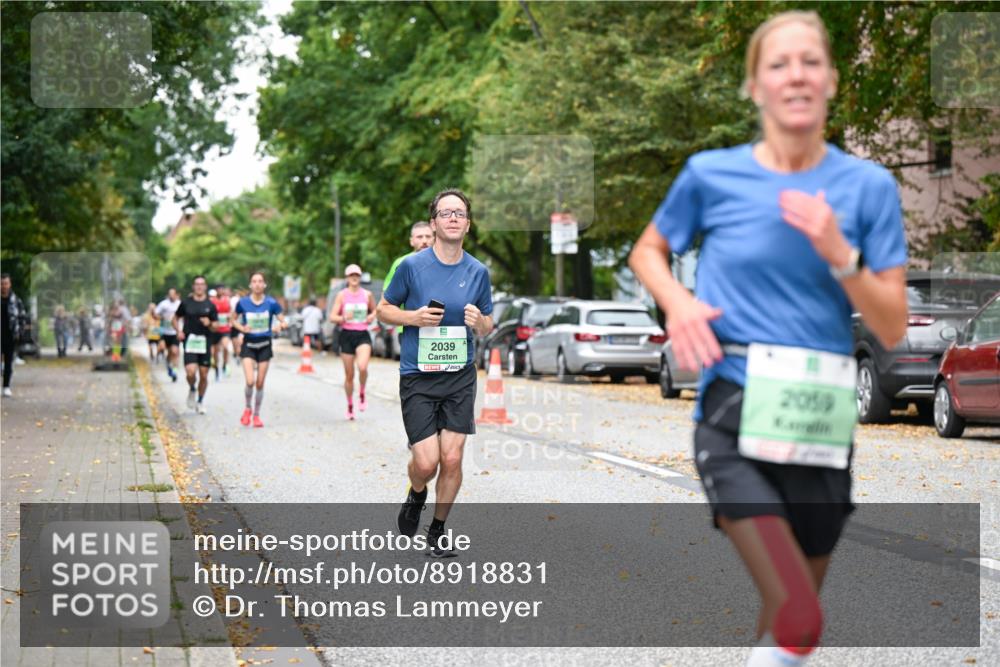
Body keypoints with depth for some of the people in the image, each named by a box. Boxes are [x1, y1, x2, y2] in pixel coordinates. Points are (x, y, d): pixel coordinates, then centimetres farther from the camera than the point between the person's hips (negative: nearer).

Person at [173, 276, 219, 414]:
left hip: (205, 342, 1)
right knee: (191, 372, -18)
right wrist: (178, 331, -4)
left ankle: (200, 401, 22)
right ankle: (191, 390, 14)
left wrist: (209, 324, -15)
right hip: (190, 341, -1)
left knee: (203, 375, 4)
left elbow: (216, 327, 6)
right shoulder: (186, 302, 4)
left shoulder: (210, 305, 5)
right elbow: (175, 319, 14)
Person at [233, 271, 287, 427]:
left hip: (265, 345, 1)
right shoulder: (243, 303, -5)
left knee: (260, 383, 4)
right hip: (248, 345, -1)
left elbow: (283, 322, -1)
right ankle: (247, 409, 12)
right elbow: (234, 320, 9)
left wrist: (281, 326, -24)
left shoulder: (271, 303, -6)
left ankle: (256, 415, 22)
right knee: (250, 381, -15)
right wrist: (242, 328, -11)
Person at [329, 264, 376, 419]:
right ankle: (350, 406, 22)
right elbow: (332, 317, -2)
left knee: (362, 367, -26)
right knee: (349, 375, 4)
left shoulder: (367, 294, 6)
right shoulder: (342, 295, 1)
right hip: (347, 335, 0)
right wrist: (343, 318, -22)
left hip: (363, 335, 0)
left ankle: (362, 395, 1)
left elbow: (374, 310, 23)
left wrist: (371, 316, 1)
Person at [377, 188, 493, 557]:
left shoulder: (478, 272, 2)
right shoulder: (411, 266, -6)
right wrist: (414, 317, -14)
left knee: (452, 459, 0)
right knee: (426, 462, -9)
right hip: (417, 377, -2)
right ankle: (416, 495, 28)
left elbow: (488, 325, 13)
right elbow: (384, 308, 5)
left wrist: (479, 322, -11)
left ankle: (437, 532, 20)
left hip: (460, 377, 2)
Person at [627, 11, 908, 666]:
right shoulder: (712, 175, -1)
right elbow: (647, 252, 17)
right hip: (735, 414, -2)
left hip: (821, 423, 3)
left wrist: (838, 254, -15)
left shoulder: (868, 187, 1)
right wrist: (678, 303, -4)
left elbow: (893, 329, 0)